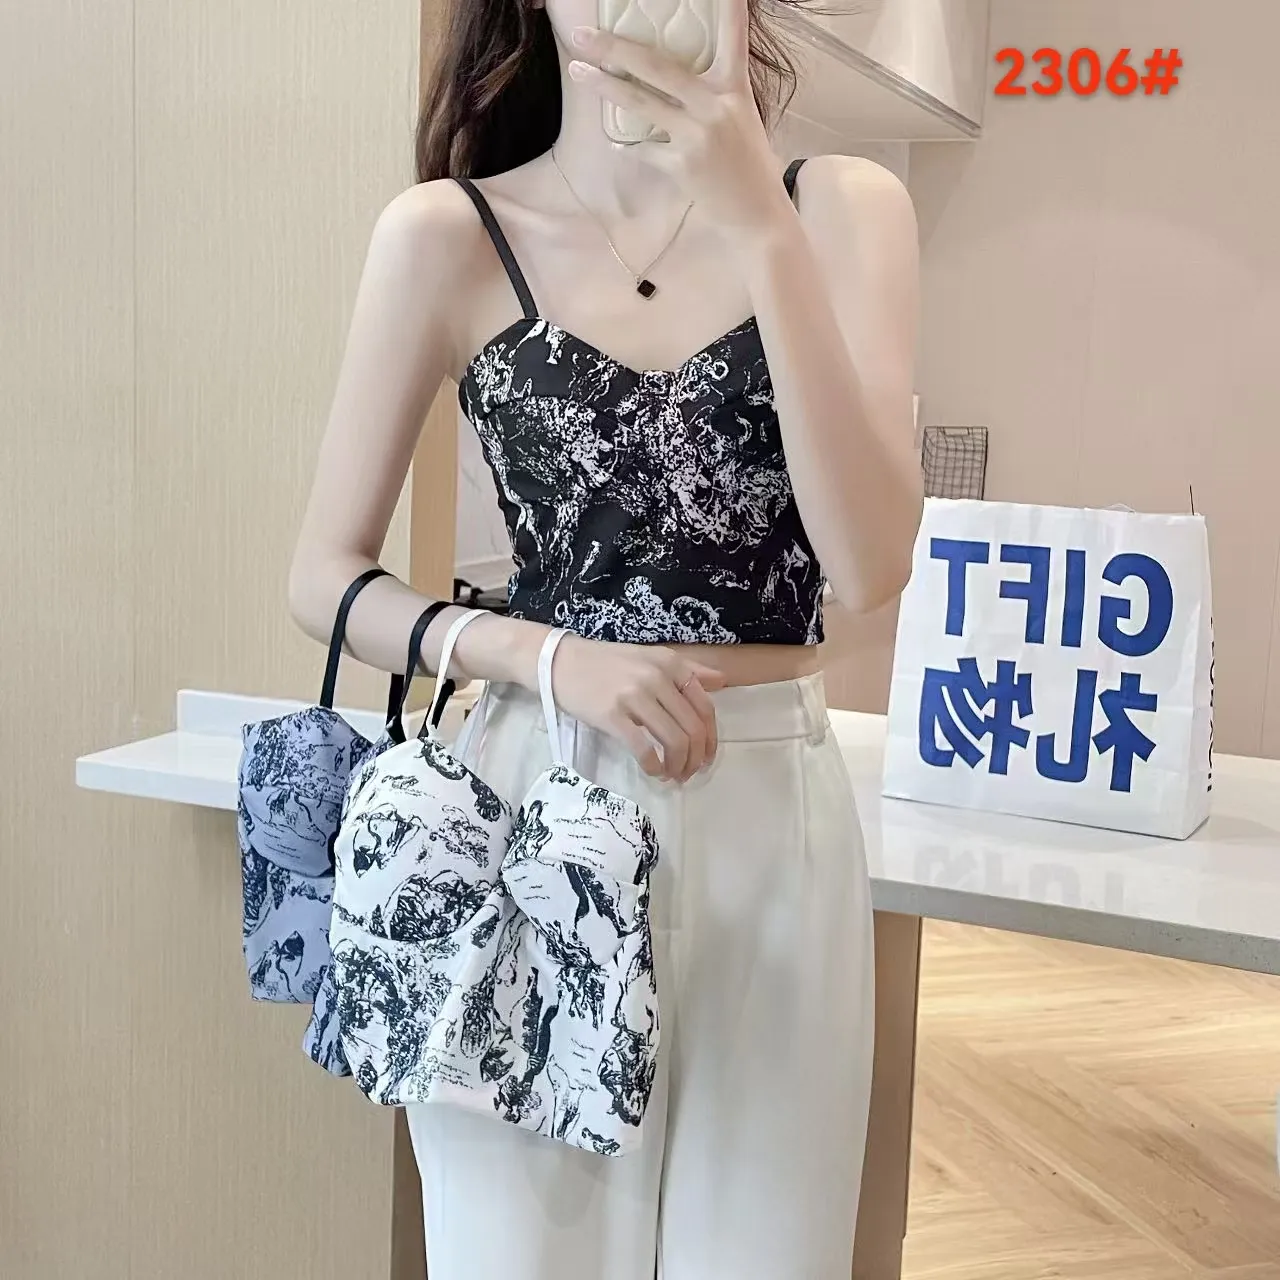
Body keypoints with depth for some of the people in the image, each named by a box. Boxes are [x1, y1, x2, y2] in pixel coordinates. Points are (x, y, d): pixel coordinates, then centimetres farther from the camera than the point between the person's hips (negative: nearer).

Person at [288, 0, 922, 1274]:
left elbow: (868, 566, -14)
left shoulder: (842, 209, -1)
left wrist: (760, 227, -20)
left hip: (771, 816, 1)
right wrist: (552, 659, -15)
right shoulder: (447, 235, -3)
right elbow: (324, 578, 1)